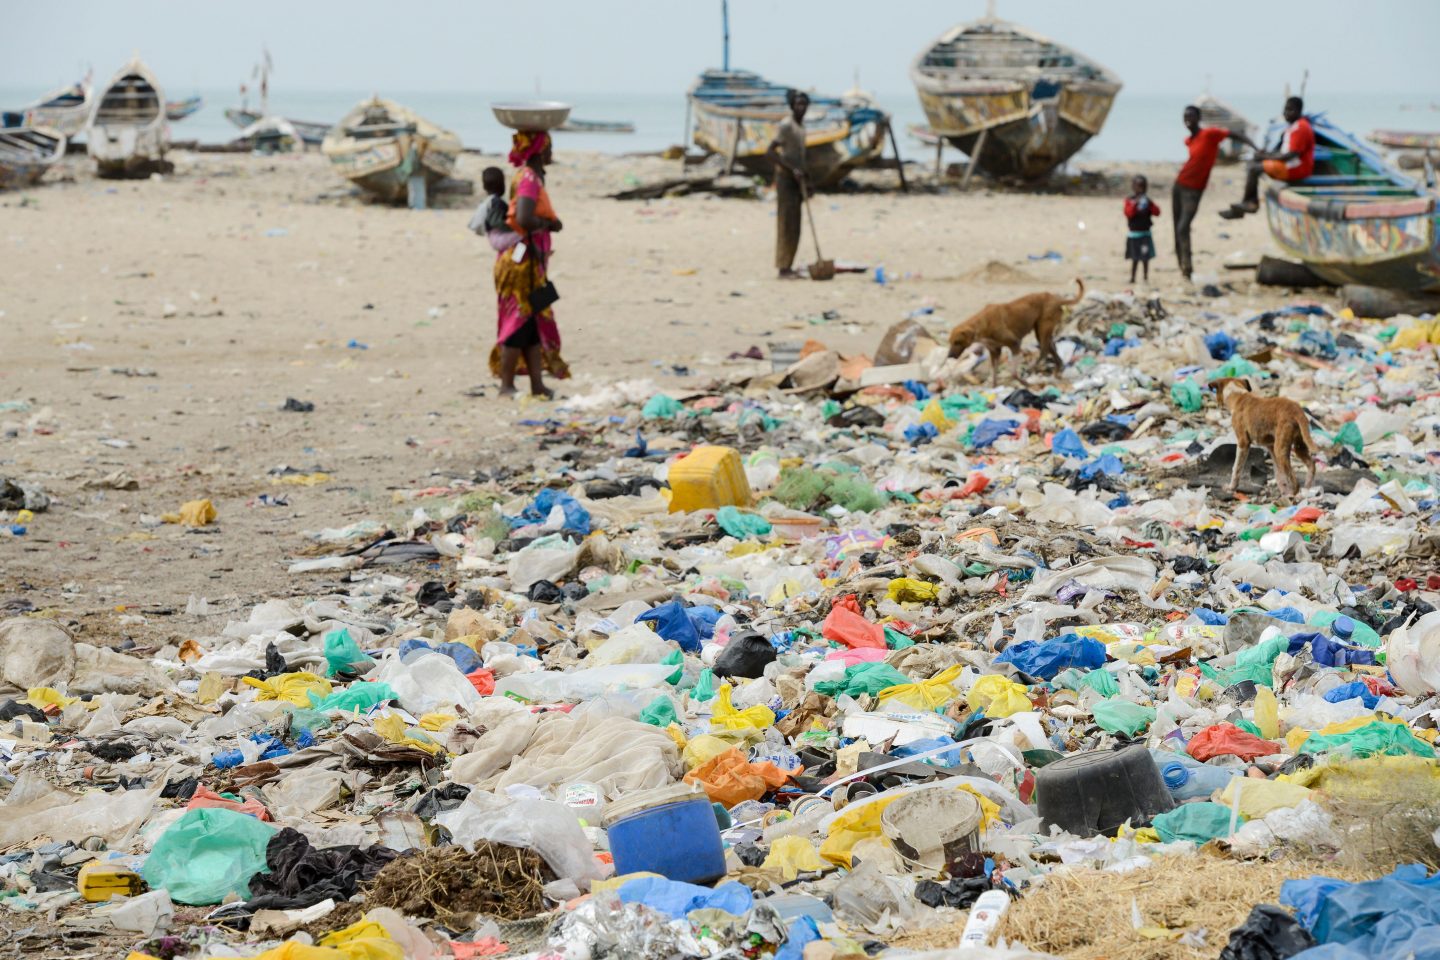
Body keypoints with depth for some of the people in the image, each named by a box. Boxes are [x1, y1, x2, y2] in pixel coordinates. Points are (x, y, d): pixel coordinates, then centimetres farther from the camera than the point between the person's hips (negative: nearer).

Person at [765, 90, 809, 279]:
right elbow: (770, 151, -21)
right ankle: (783, 268, -8)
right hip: (785, 178, -9)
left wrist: (805, 180, 19)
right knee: (786, 223, -9)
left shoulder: (801, 125, 14)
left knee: (795, 227, 9)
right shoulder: (785, 125, -14)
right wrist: (792, 170, -24)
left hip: (796, 179, 9)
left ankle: (788, 266, 12)